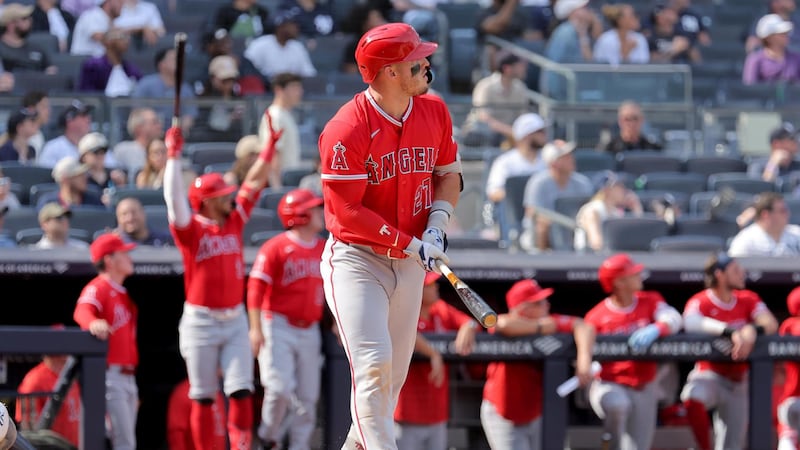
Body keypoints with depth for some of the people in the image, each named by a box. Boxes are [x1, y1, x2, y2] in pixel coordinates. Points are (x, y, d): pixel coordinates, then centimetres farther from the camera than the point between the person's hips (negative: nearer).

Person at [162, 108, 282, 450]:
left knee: (241, 390, -6)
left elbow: (254, 183, 12)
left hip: (235, 319, 4)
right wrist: (173, 156, -26)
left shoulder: (234, 221, 10)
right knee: (202, 396, 2)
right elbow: (175, 198, -18)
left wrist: (270, 147, 8)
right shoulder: (191, 229, -5)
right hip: (201, 320, -4)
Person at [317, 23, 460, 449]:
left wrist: (437, 222, -6)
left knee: (394, 375, 12)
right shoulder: (347, 130, -21)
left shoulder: (434, 112, 0)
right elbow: (347, 211, -20)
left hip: (408, 264, 6)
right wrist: (411, 245, -20)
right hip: (356, 259, -6)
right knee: (374, 366, -18)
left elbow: (448, 173, 13)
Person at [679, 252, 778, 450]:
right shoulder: (700, 302, -9)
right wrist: (731, 332, -45)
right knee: (693, 397, -38)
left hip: (737, 383, 4)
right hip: (709, 375, -4)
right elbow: (691, 322, -33)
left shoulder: (748, 300, 6)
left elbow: (771, 324, -11)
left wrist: (752, 330, -35)